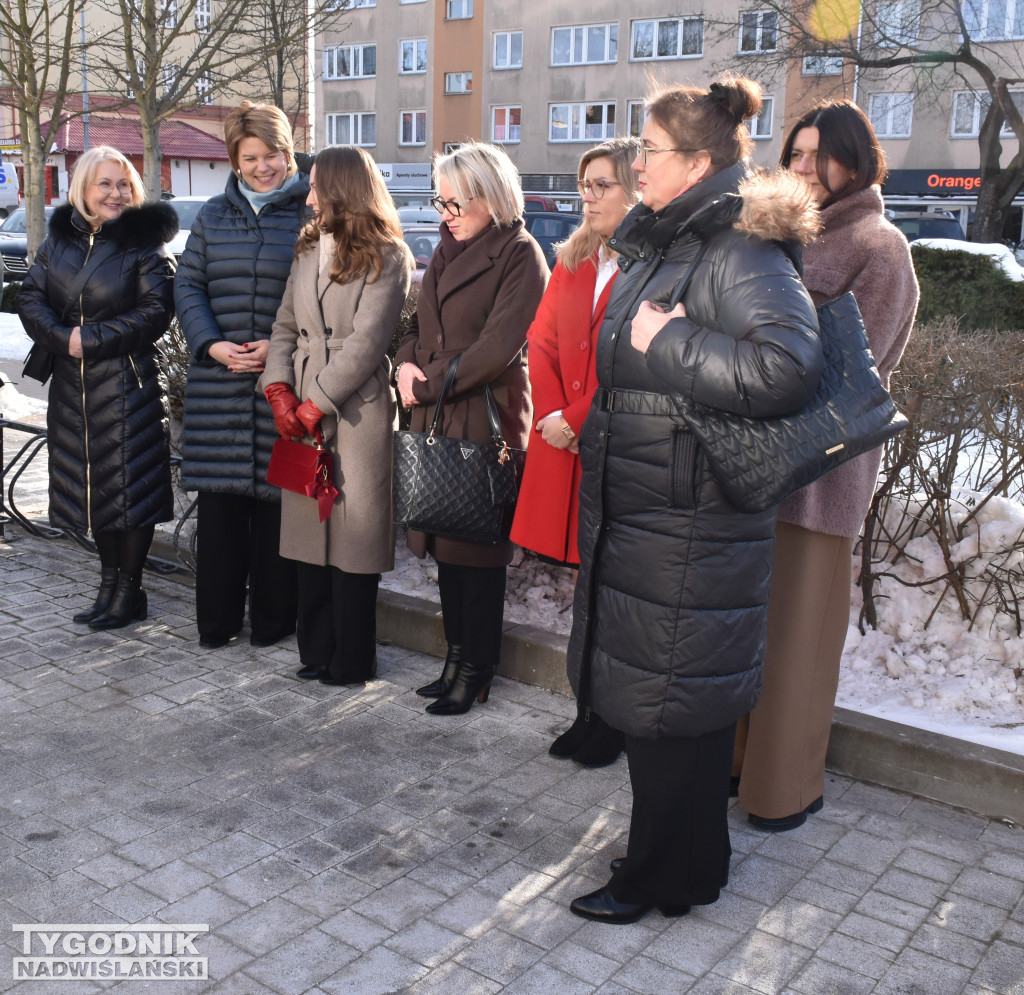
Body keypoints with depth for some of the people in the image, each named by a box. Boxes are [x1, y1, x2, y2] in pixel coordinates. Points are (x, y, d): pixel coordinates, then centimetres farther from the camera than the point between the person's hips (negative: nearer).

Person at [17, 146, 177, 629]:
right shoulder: (59, 238, 10)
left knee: (130, 482, -3)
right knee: (90, 483, 11)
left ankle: (129, 589, 11)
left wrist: (92, 339, -15)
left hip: (129, 384, -5)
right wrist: (63, 337, -12)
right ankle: (109, 581, 26)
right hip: (72, 384, 5)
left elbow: (155, 312, -12)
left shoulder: (145, 242, -4)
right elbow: (31, 298, 6)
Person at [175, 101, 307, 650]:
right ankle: (216, 619, 18)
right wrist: (213, 344, -4)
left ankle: (271, 619, 16)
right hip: (219, 382, 4)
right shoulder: (214, 215, 14)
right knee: (219, 502, 6)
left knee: (276, 499, 2)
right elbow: (188, 285, 12)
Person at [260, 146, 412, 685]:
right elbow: (286, 326, 15)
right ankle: (317, 651, 20)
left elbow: (365, 343, -12)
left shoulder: (386, 256, -5)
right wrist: (280, 391, -1)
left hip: (356, 407, -6)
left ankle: (352, 660, 10)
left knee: (353, 530, -2)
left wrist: (315, 406, -13)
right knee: (308, 525, 8)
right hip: (302, 410, 7)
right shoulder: (309, 248, 18)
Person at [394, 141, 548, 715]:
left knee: (477, 547, 0)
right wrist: (408, 362, -3)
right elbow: (423, 323, 18)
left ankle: (475, 672, 13)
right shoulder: (449, 249, 16)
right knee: (447, 543, 12)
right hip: (437, 417, 8)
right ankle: (458, 659, 24)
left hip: (486, 417, -7)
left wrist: (428, 385, -13)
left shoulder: (520, 254, -9)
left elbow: (497, 347, -17)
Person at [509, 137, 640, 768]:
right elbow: (543, 339, 11)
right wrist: (552, 415, -4)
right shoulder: (574, 261, 15)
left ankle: (612, 723, 17)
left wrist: (580, 423, -12)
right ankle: (590, 713, 26)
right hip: (566, 444, 7)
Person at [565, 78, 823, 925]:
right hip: (632, 511, 10)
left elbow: (788, 368, -33)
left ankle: (669, 877, 23)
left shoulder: (739, 254, -17)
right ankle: (684, 856, 36)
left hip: (691, 527, -10)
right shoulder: (656, 245, 13)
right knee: (637, 688, 18)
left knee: (673, 700, 3)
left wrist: (668, 341, -24)